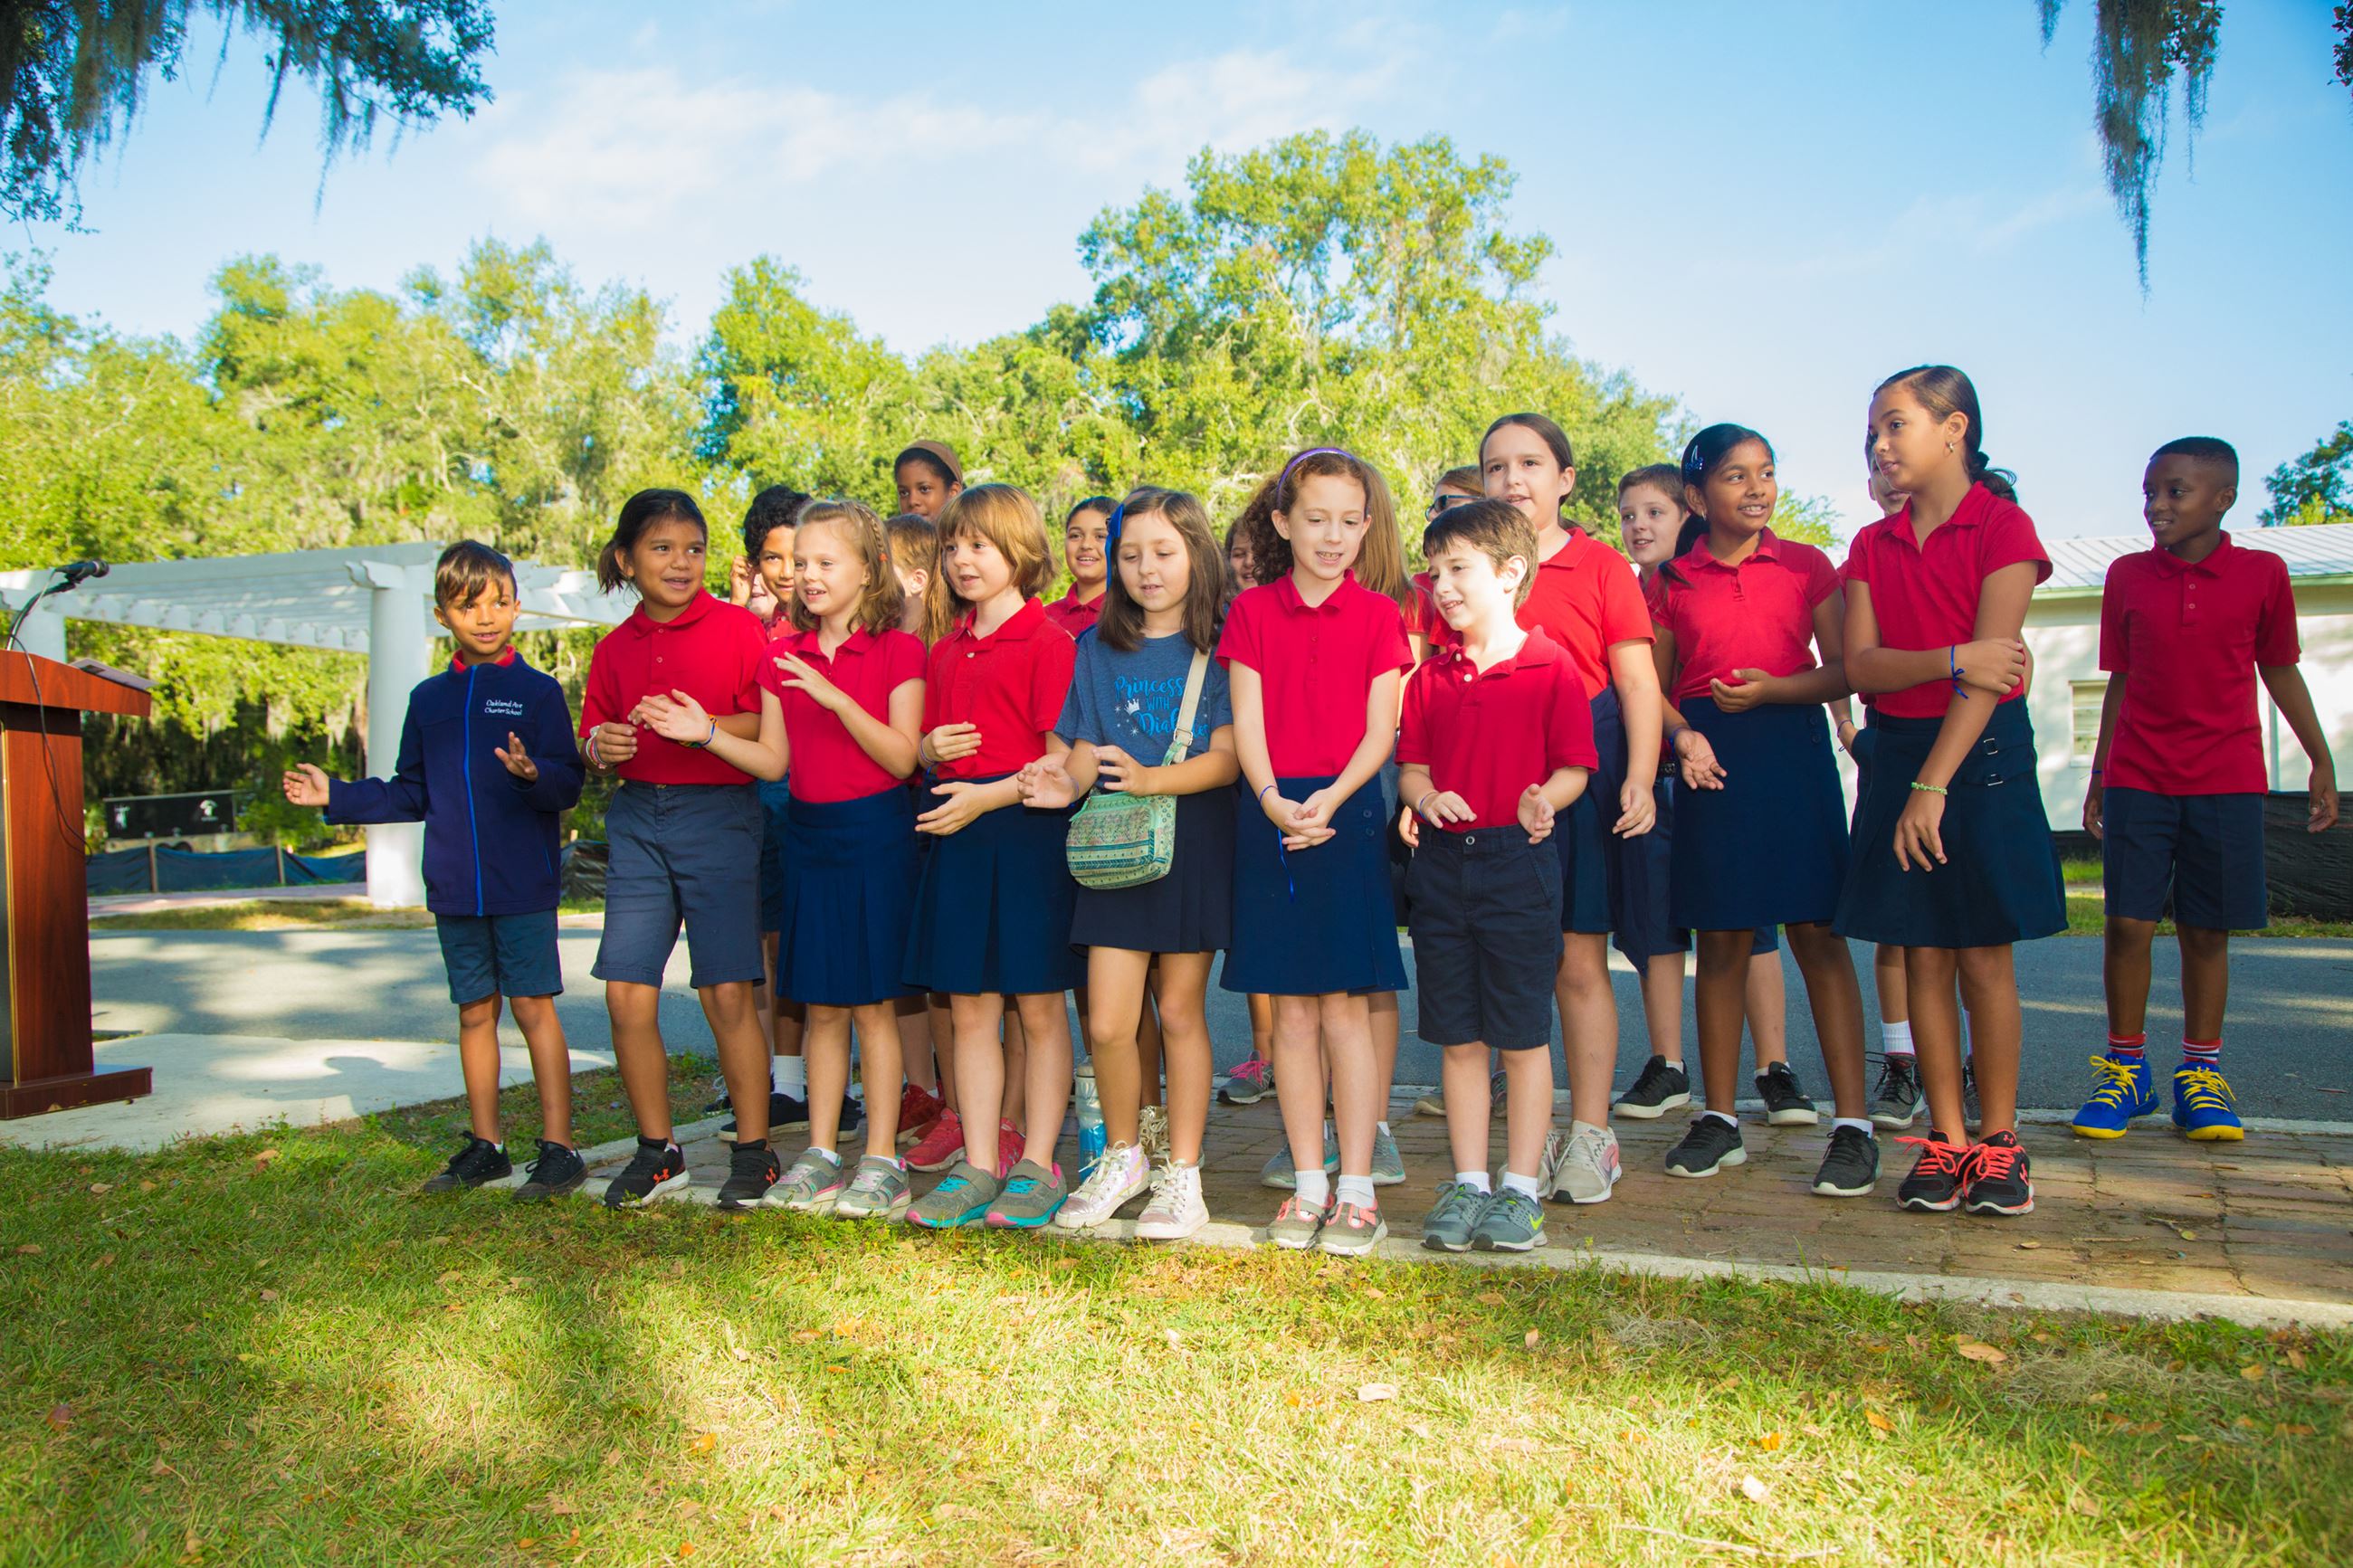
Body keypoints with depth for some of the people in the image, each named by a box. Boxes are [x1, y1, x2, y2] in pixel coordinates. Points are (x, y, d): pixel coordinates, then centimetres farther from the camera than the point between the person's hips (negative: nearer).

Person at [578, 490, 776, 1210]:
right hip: (636, 817, 5)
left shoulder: (737, 628, -1)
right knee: (627, 995, 1)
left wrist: (703, 728, -22)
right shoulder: (614, 648, 13)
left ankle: (754, 1150, 11)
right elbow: (594, 735, 19)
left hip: (719, 814, -4)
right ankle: (657, 1151, 18)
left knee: (727, 993, -4)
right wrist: (601, 747, -3)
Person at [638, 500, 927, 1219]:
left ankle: (881, 1159, 10)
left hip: (876, 833, -5)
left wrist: (834, 697, -23)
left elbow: (902, 757, -14)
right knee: (821, 1005, 10)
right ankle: (821, 1153, 19)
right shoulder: (783, 656, 8)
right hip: (809, 833, 5)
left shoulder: (897, 650, -6)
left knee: (873, 1002, 0)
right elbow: (774, 761, 9)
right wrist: (706, 734, -6)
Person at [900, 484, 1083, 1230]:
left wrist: (988, 795, -18)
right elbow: (924, 750, 20)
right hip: (958, 835, 7)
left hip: (1029, 828, -6)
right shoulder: (946, 649, 14)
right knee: (970, 1008, 8)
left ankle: (1036, 1166, 12)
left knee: (1039, 1006, 2)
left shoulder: (1048, 642, -6)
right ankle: (979, 1166, 17)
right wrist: (932, 748, -3)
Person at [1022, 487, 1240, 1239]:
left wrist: (1150, 778, -25)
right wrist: (1068, 781, -16)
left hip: (1193, 841, -3)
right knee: (1107, 1022, -1)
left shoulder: (1219, 648, -1)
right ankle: (1122, 1156, 23)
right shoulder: (1098, 648, 10)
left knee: (1179, 1009, 3)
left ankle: (1182, 1171, 17)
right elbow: (1086, 747, 7)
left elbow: (1227, 757, -9)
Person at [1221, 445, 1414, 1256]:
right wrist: (1274, 801, -16)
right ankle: (1308, 1184, 16)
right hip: (1271, 813, 2)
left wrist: (1327, 800, -17)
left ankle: (1357, 1191, 8)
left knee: (1344, 1007, -1)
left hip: (1347, 812, -1)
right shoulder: (1252, 611, 7)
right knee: (1291, 1010, 6)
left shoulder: (1377, 614, 4)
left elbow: (1380, 731, -2)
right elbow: (1246, 721, 1)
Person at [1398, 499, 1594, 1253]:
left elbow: (1574, 767, -3)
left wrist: (1543, 800, -22)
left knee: (1522, 1036, 3)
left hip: (1517, 860, -4)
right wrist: (1425, 796, -10)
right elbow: (1410, 764, 11)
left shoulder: (1551, 668, -4)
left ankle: (1521, 1188, 15)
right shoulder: (1431, 676, 10)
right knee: (1458, 1037, 10)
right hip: (1441, 860, 4)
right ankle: (1467, 1184, 20)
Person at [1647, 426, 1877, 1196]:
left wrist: (1772, 688, -12)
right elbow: (1654, 684, 8)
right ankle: (1719, 1118, 17)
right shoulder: (1671, 580, 6)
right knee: (1720, 942, 6)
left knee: (1816, 933, -3)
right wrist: (1681, 735, -11)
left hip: (1793, 753, -1)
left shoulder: (1806, 566, 5)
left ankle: (1853, 1124, 2)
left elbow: (1844, 670, 4)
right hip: (1709, 761, 1)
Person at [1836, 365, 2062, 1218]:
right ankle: (1946, 1139, 13)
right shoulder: (1873, 545, 11)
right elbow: (1861, 665, -1)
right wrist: (1951, 659, -19)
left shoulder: (2002, 525, -4)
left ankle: (1999, 1141, 12)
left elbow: (1988, 672, -13)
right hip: (1895, 752, 4)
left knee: (1984, 957, 0)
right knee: (1923, 955, 5)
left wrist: (1933, 786, -19)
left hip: (1980, 751, -4)